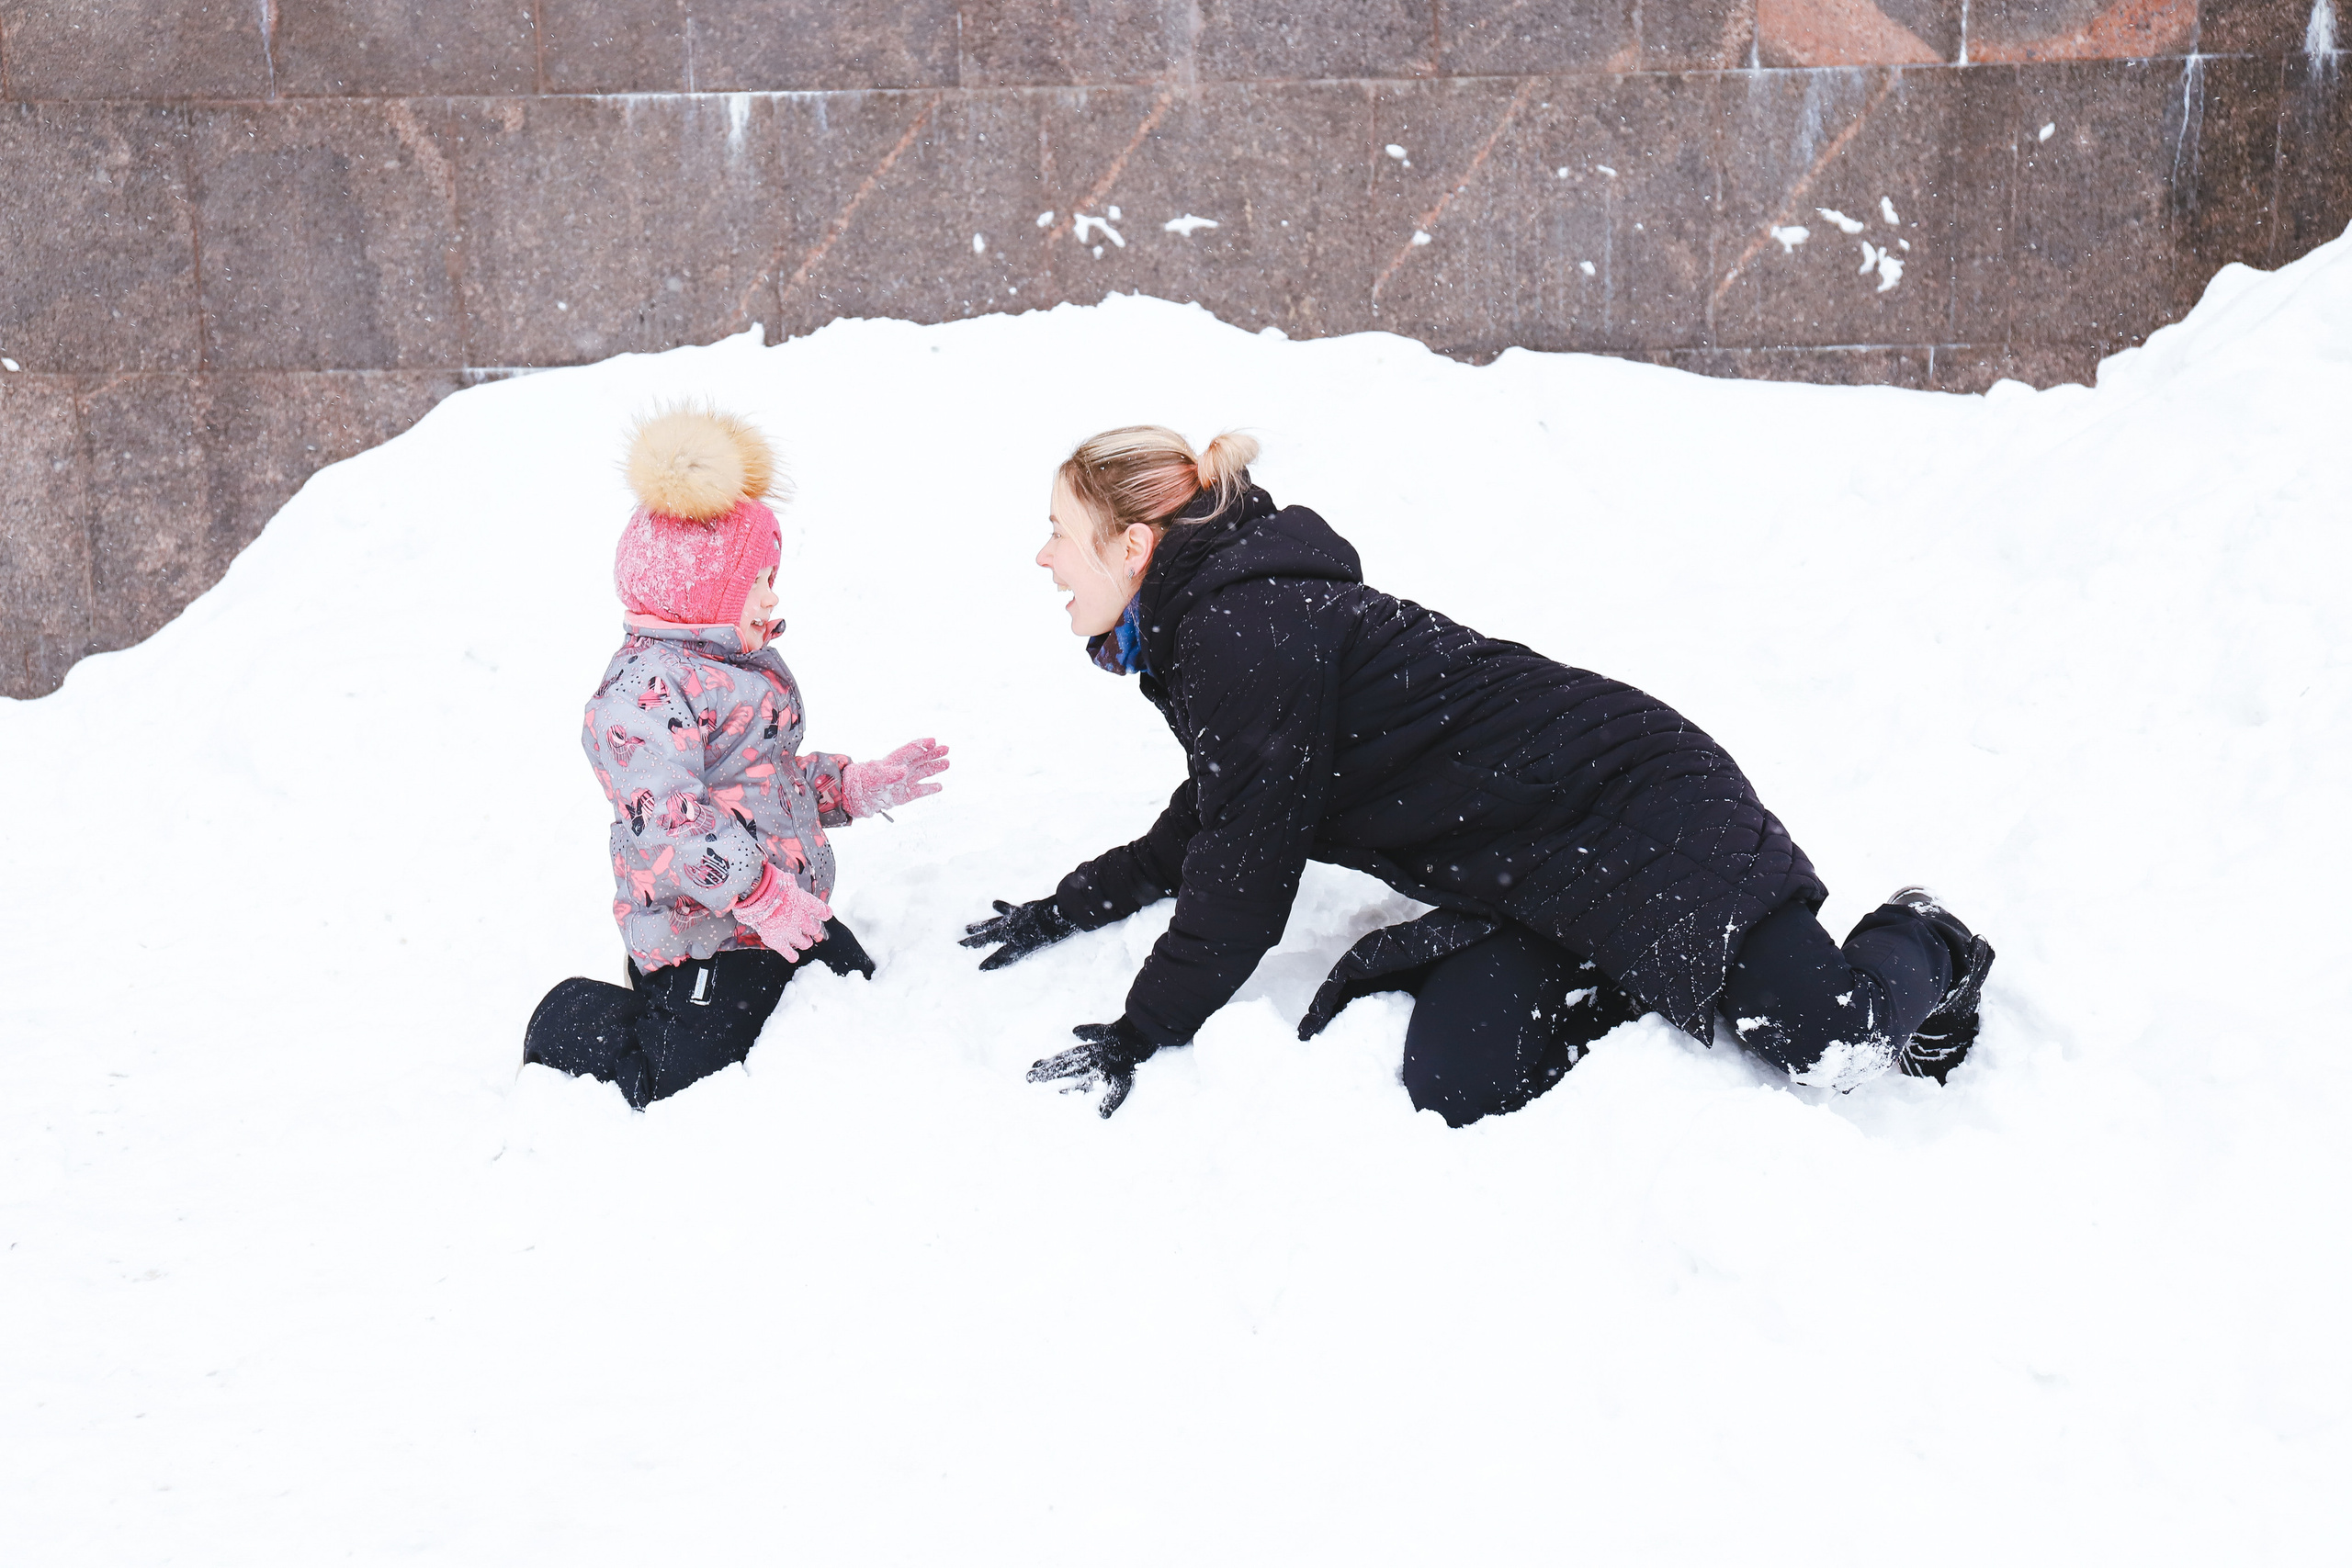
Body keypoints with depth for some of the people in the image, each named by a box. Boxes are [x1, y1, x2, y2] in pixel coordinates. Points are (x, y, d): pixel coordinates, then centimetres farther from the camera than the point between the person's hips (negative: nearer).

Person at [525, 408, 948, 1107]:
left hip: (790, 915, 10)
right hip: (700, 938, -10)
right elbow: (668, 820, -31)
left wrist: (859, 786, 15)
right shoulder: (643, 692, -22)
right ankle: (574, 1027, 21)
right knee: (681, 1086, -8)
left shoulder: (740, 664, 14)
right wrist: (761, 896, -31)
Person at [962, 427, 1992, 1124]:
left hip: (1627, 808, -9)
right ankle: (1635, 982, 9)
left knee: (1827, 1042, -20)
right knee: (1453, 1091, -14)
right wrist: (1066, 910, 26)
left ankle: (1922, 948, 12)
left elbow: (1244, 878, -16)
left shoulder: (1248, 634, -18)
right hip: (1515, 892, 9)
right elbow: (1207, 828, 28)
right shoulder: (1208, 629, 14)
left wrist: (1133, 1040, -8)